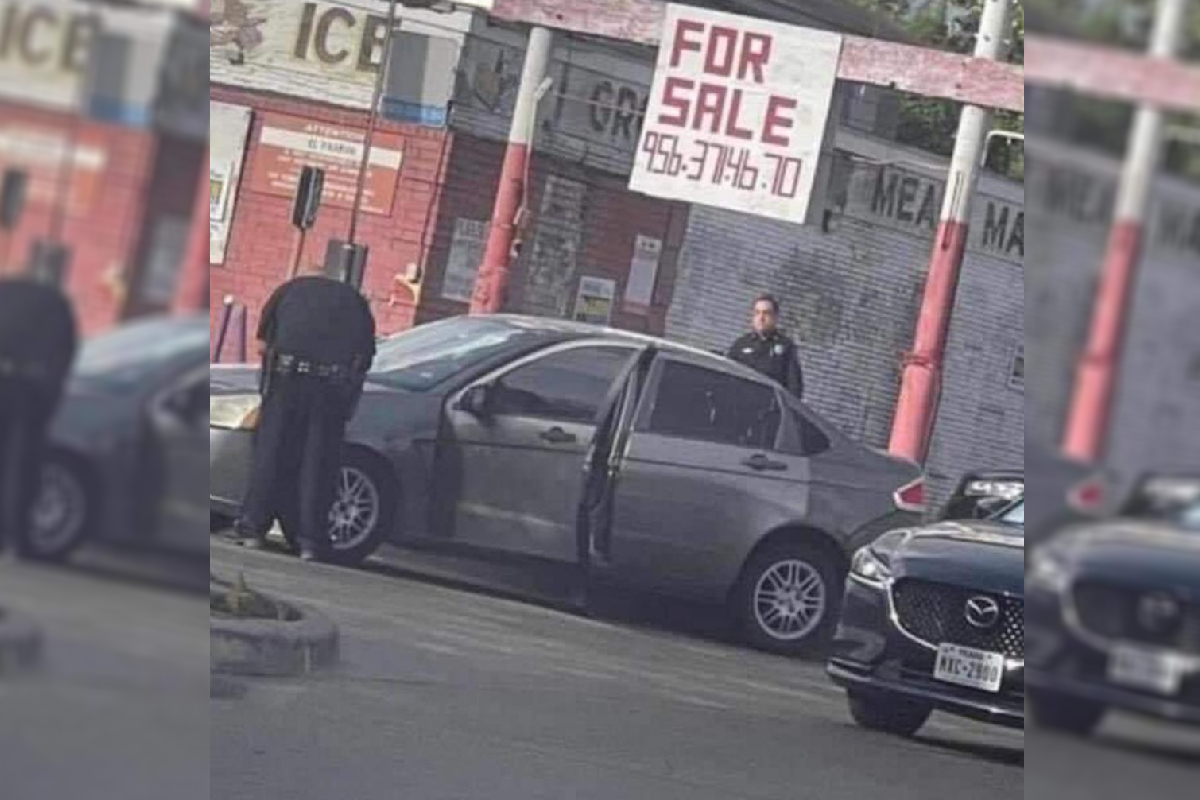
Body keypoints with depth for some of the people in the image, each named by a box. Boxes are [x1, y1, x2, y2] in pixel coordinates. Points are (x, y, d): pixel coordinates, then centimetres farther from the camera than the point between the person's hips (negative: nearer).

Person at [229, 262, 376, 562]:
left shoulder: (292, 289, 24)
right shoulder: (357, 303, 27)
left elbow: (263, 343, 17)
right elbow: (366, 356, 18)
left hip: (290, 372, -1)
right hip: (336, 379, 1)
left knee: (271, 450, 6)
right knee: (320, 459, 4)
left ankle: (253, 528, 3)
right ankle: (312, 542, 0)